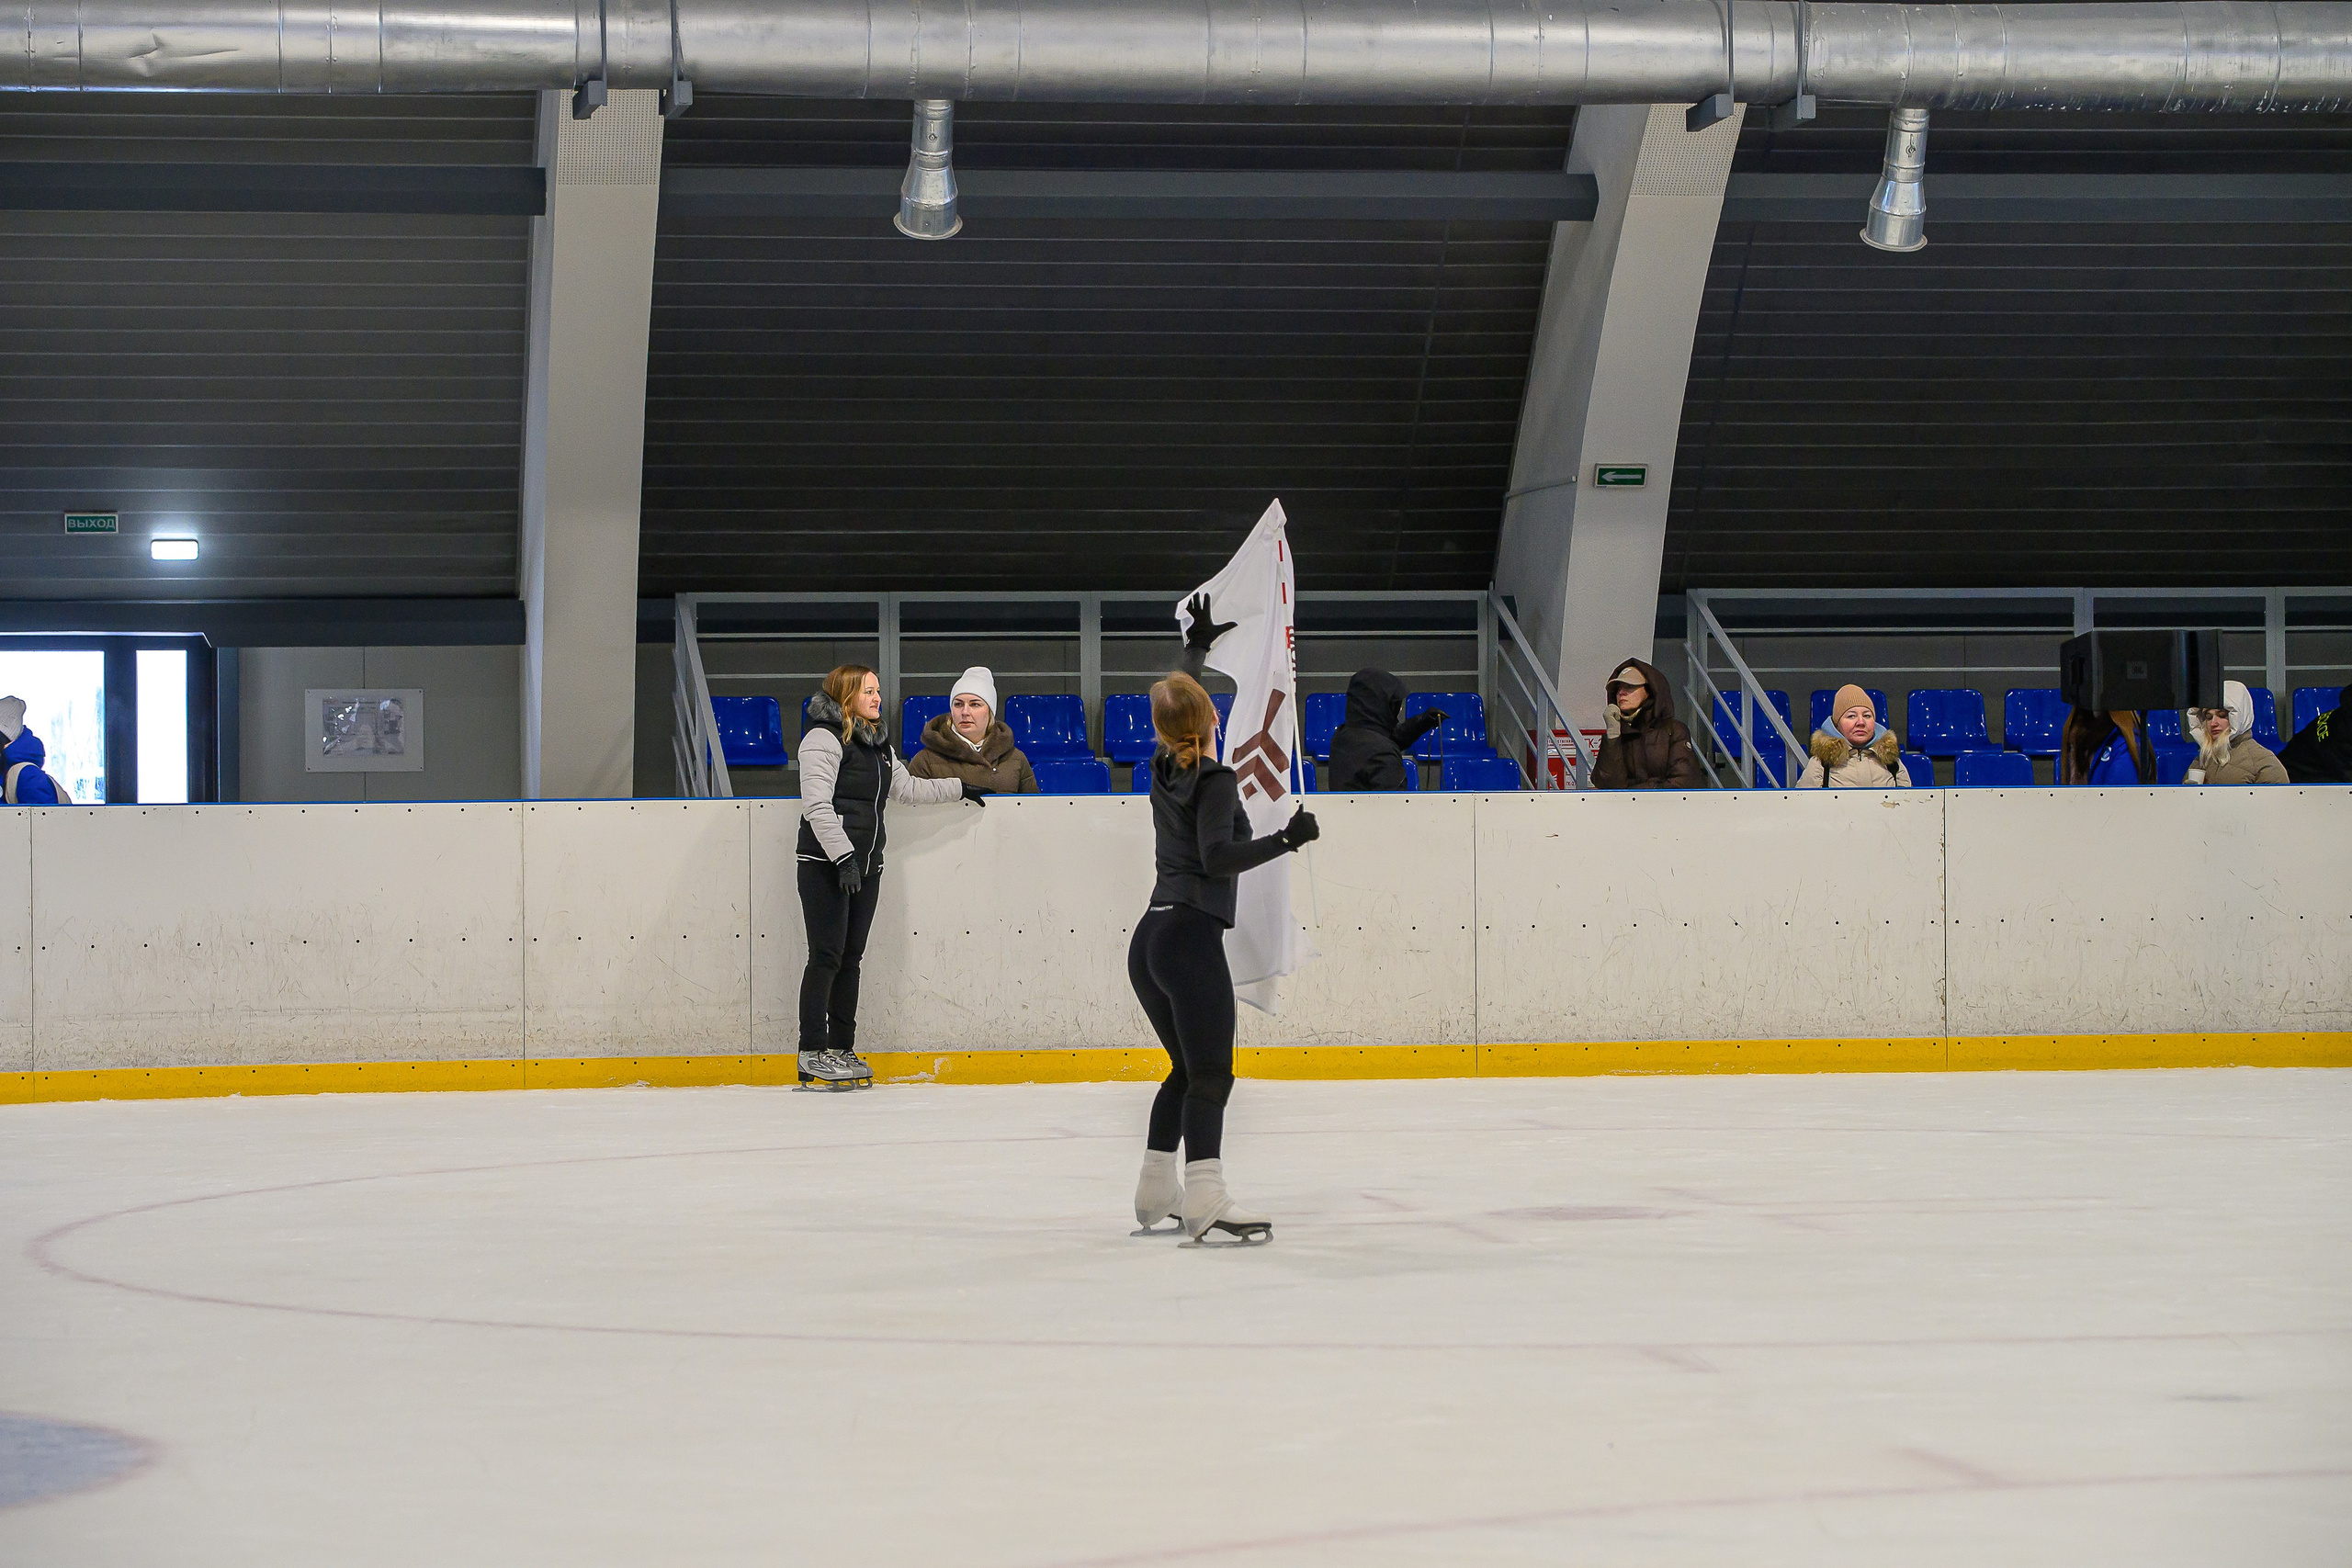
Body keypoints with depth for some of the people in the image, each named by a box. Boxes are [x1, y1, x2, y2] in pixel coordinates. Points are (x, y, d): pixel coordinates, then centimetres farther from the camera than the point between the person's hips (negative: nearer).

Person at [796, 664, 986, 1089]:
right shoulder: (824, 739, -9)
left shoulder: (879, 745, 19)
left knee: (851, 957, 8)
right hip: (826, 864, -8)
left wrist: (960, 788, 26)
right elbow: (818, 806, -16)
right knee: (827, 956, -10)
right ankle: (812, 1054, -8)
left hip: (865, 864, 8)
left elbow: (907, 788, 28)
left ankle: (842, 1049, 12)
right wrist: (843, 856, -22)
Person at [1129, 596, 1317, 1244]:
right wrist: (1286, 840, -21)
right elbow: (1217, 857, -23)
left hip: (1148, 940, 8)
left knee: (1186, 1069, 18)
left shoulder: (1164, 769, 12)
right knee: (1211, 1074, -13)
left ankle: (1156, 1193, 19)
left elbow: (1172, 702, 31)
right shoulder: (1216, 782, -10)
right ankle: (1205, 1198, -25)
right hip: (1192, 938, -8)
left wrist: (1197, 644, 43)